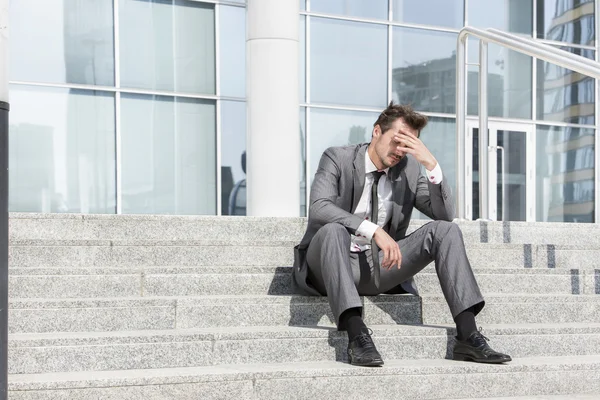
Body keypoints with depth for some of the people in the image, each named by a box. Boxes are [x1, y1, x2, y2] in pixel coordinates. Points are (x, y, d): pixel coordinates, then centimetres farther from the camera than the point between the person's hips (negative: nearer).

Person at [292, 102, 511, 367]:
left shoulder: (410, 169, 5)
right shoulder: (337, 159, -8)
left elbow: (445, 214, -2)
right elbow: (319, 208, -25)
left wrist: (431, 164, -14)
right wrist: (373, 230, -37)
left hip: (381, 265, 4)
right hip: (334, 265, -4)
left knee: (445, 230, -14)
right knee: (333, 230, -37)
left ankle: (467, 335, -22)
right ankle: (356, 333, -43)